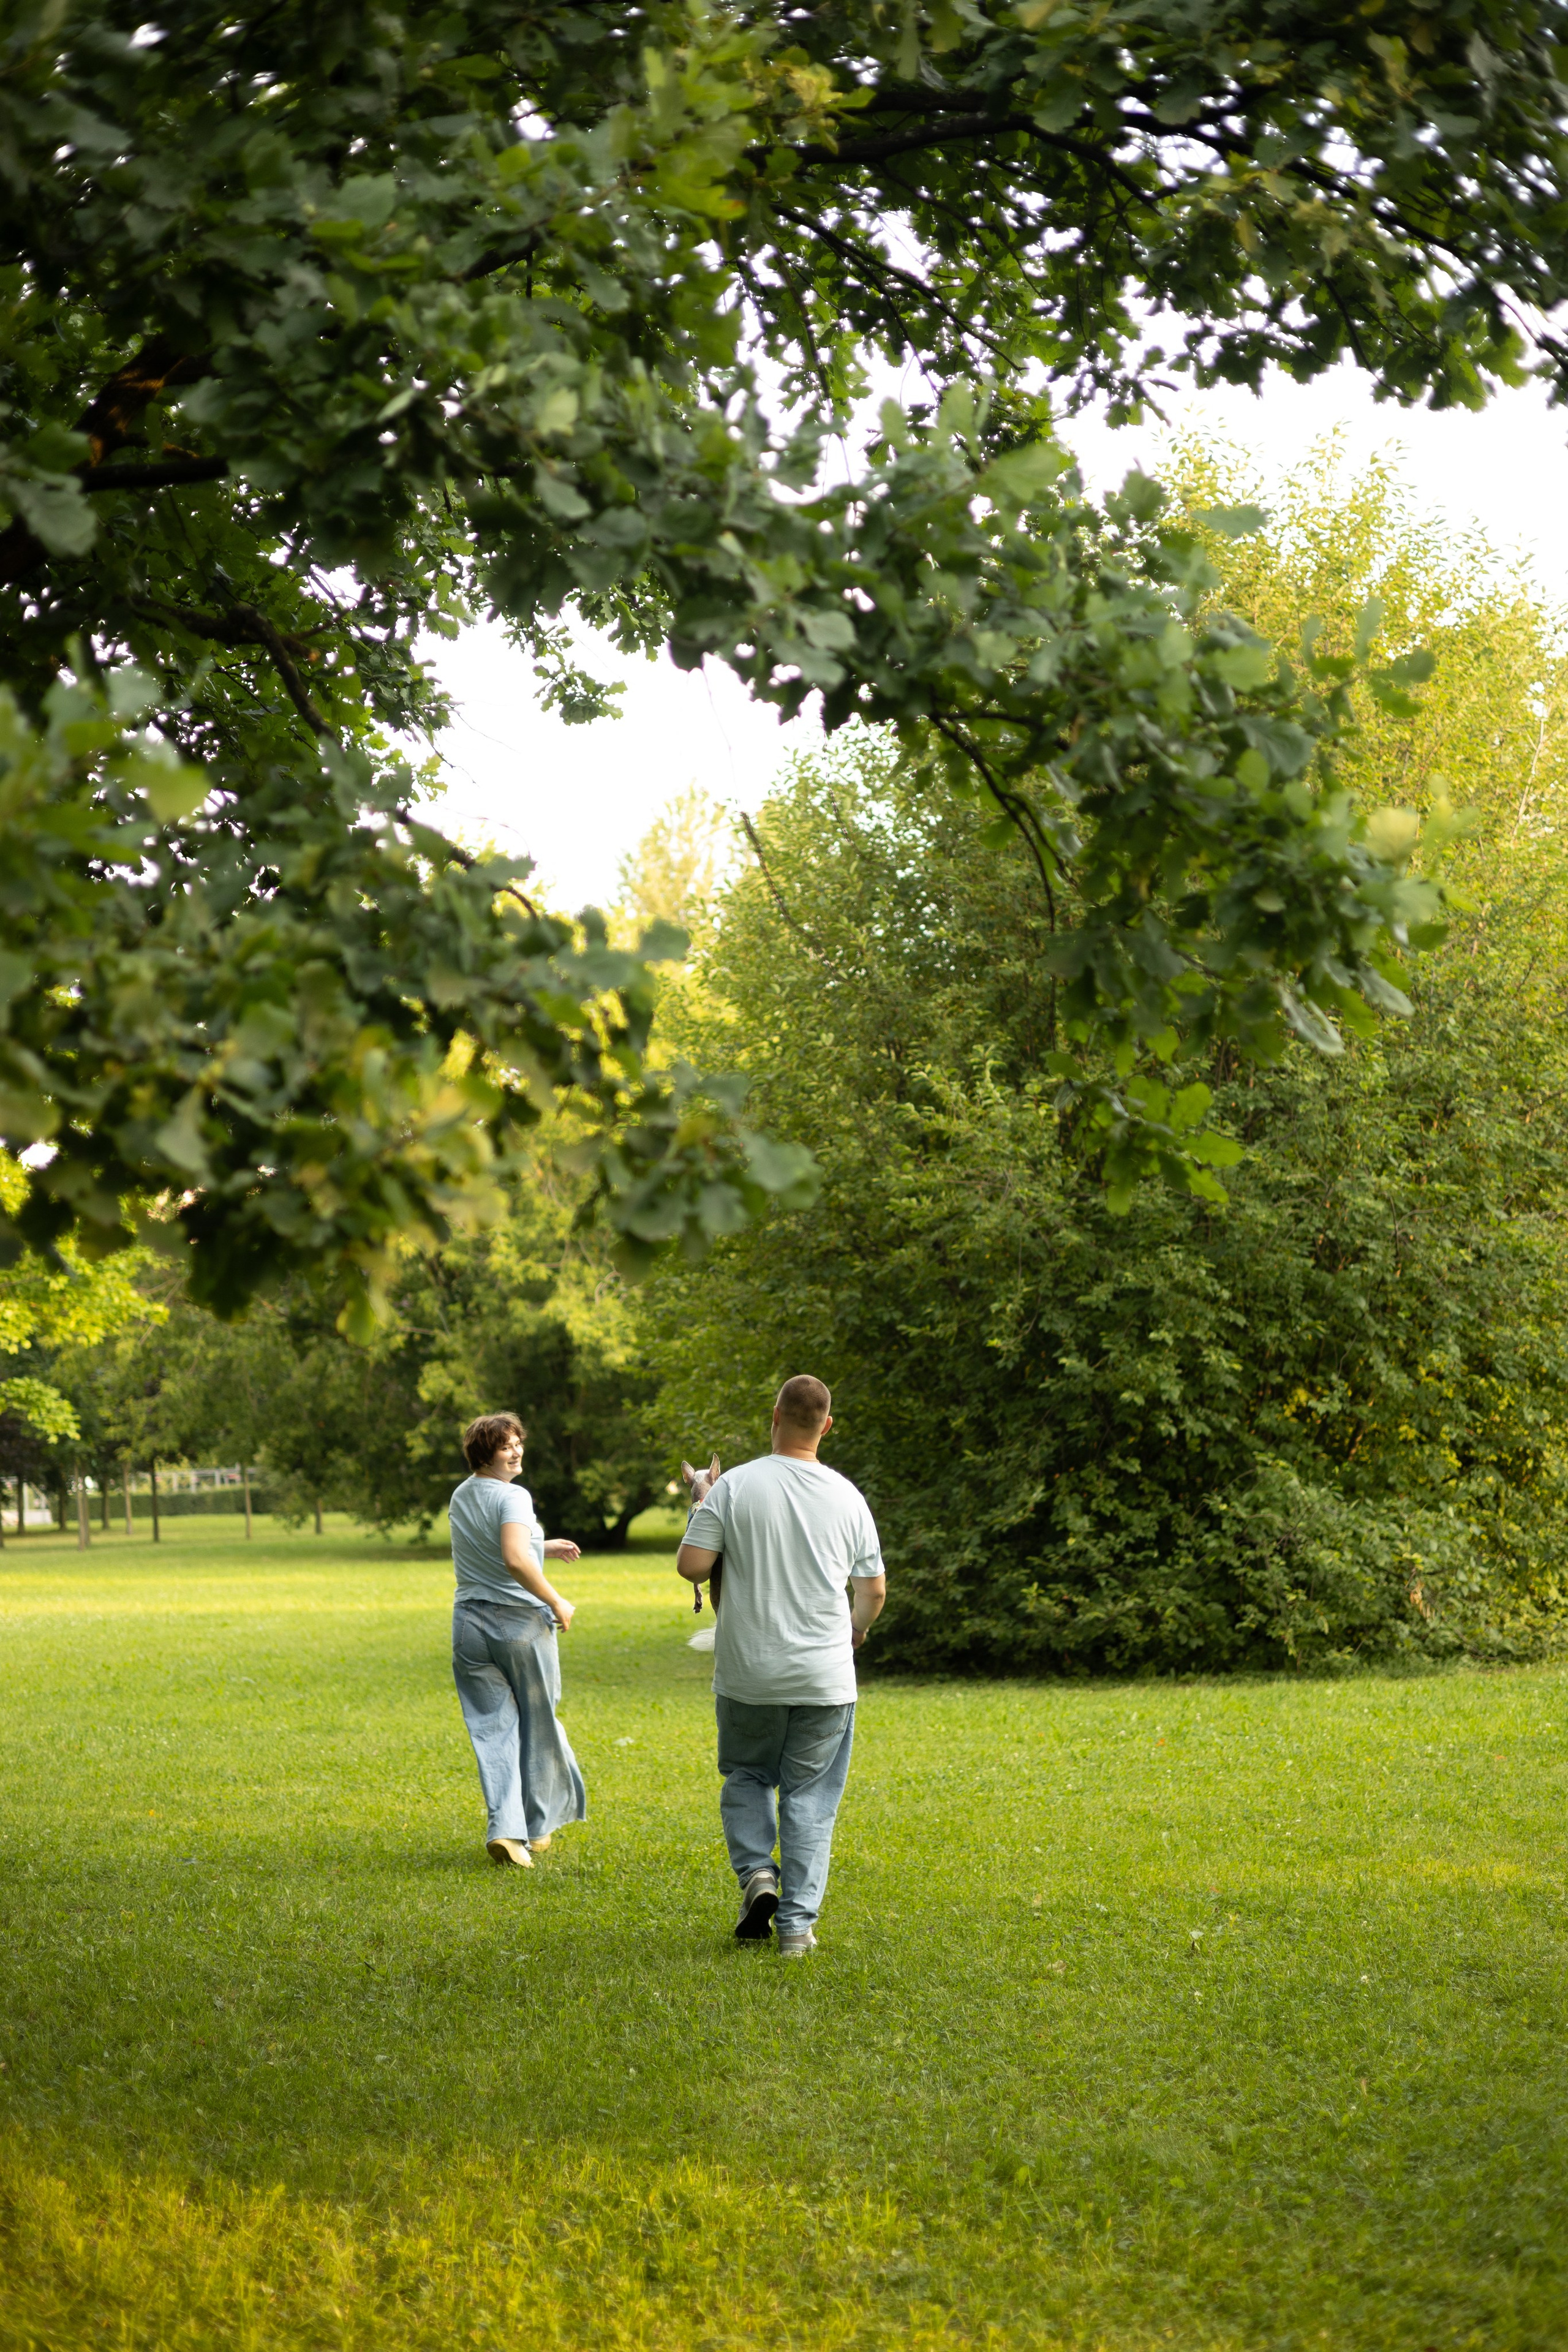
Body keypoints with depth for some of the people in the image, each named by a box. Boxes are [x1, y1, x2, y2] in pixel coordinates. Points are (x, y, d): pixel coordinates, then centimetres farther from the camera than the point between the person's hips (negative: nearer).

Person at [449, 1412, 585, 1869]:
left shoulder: (460, 1498, 10)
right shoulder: (512, 1498, -15)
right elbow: (515, 1561, -30)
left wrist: (542, 1548, 25)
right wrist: (557, 1603, -18)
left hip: (470, 1625, 6)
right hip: (521, 1623, -5)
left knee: (493, 1730, 4)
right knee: (537, 1724, 13)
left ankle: (505, 1829, -11)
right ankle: (538, 1826, 23)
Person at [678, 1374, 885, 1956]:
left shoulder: (733, 1487, -9)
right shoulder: (846, 1496, -1)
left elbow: (691, 1565, -11)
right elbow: (874, 1589, 6)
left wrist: (700, 1505, 6)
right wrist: (857, 1628, 28)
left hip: (748, 1675, -1)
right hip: (825, 1677, 1)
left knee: (746, 1776, 20)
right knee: (810, 1794, 8)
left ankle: (757, 1873, 1)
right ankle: (797, 1922, 5)